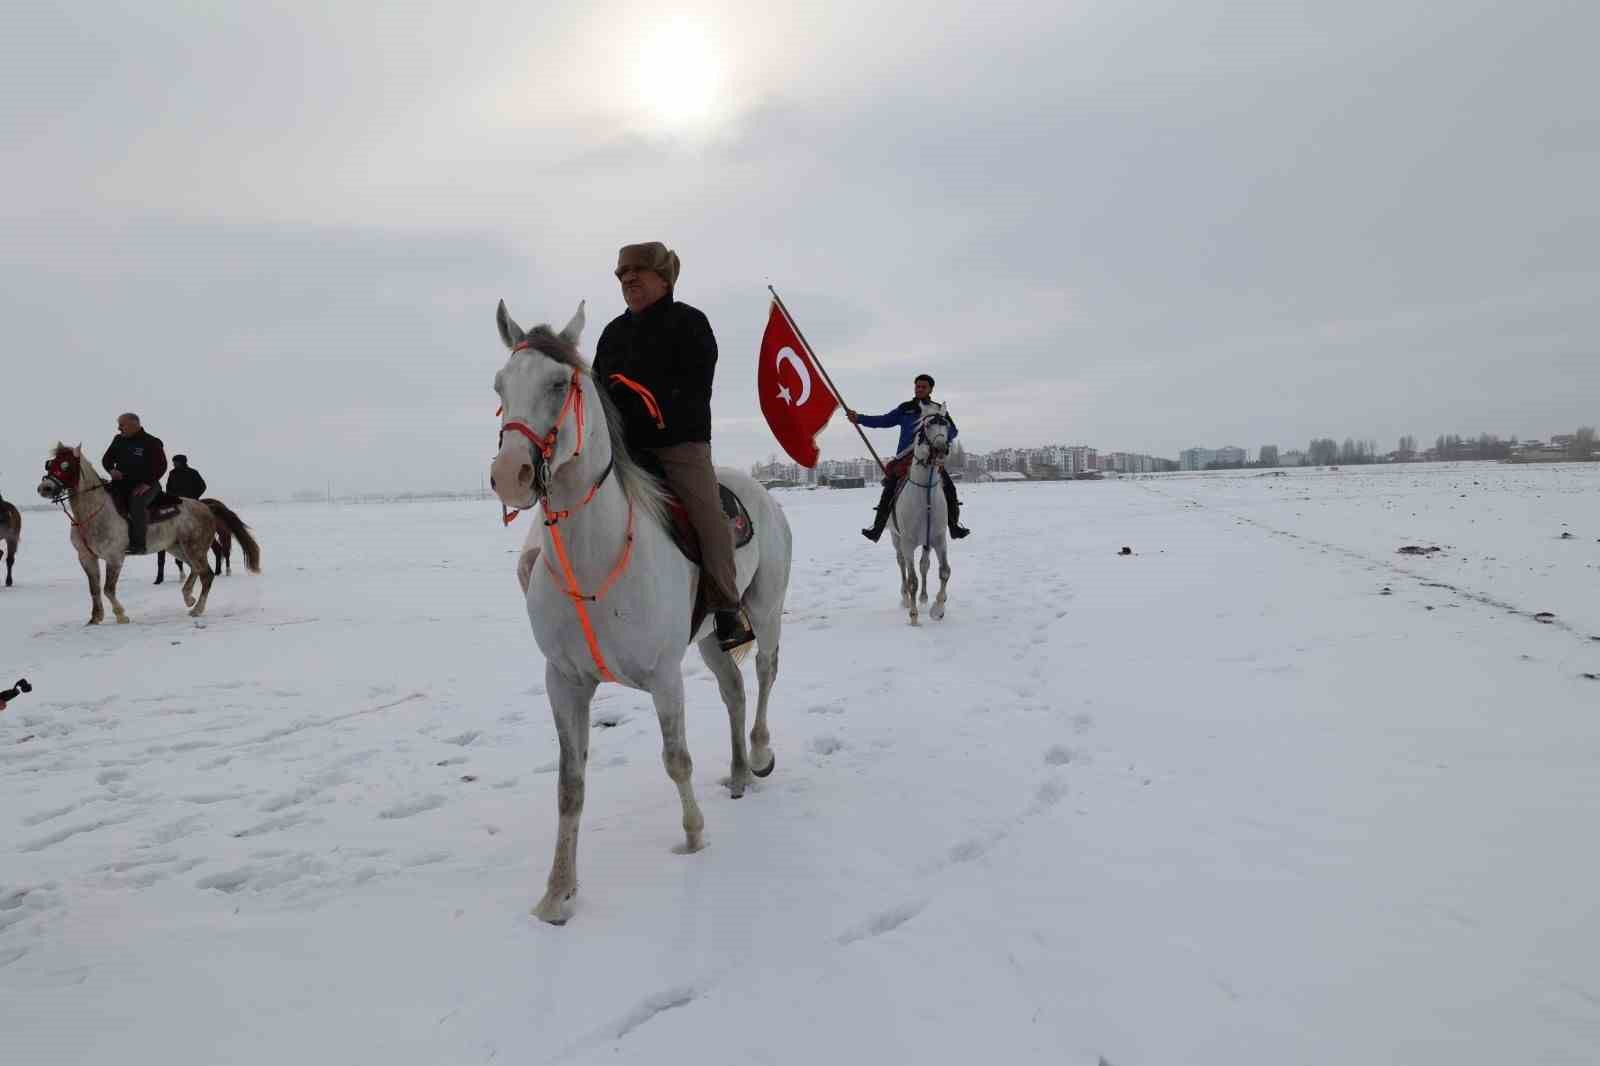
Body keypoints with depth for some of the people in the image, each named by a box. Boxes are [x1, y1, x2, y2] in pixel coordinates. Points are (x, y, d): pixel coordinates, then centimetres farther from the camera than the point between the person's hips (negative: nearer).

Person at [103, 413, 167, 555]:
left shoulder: (152, 442, -4)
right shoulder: (119, 440, 13)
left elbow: (161, 466, -8)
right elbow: (107, 459, 20)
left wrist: (147, 483, -19)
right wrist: (112, 470, -4)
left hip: (145, 484, -6)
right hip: (122, 482, 6)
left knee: (136, 501, -34)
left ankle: (138, 544, -33)